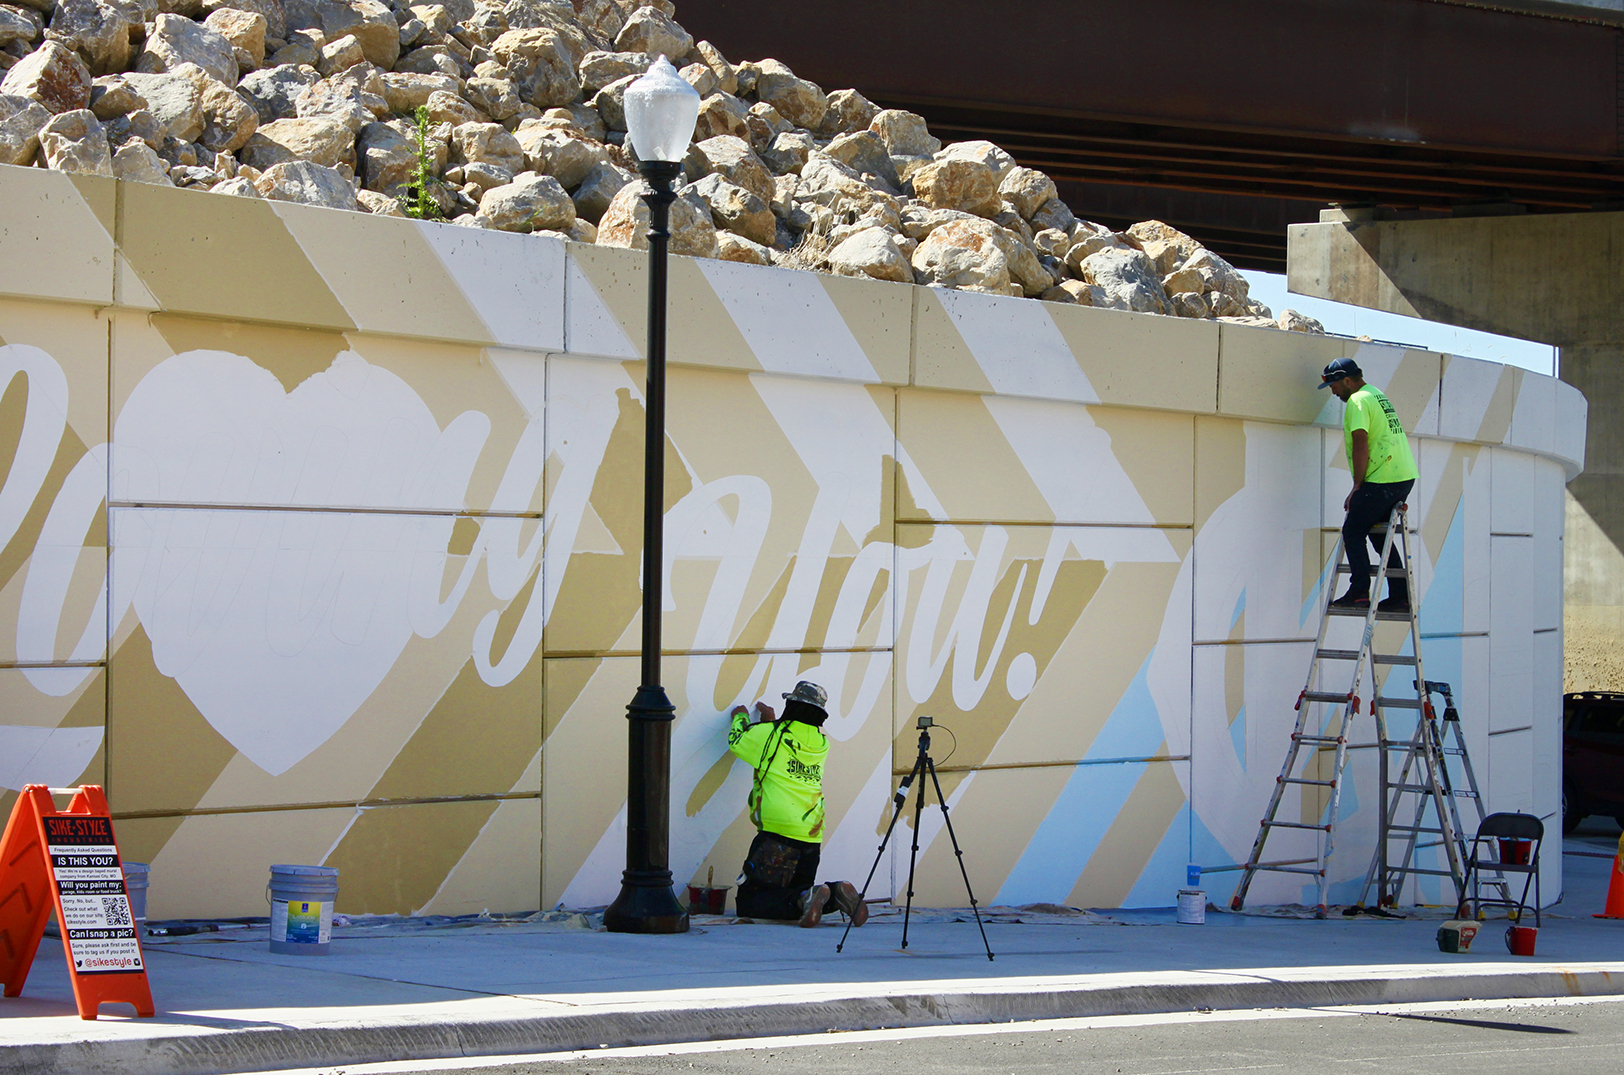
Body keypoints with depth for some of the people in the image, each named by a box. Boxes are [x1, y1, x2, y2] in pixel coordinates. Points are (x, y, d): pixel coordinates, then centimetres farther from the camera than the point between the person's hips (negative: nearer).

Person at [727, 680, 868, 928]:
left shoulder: (769, 734, -4)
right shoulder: (821, 744, 11)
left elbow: (737, 741, 14)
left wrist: (741, 717, 34)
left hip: (777, 835, -6)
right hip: (812, 839, 6)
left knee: (749, 903, -4)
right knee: (798, 893, 23)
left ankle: (805, 898, -26)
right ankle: (836, 894, -6)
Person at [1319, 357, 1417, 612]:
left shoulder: (1357, 401, -9)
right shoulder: (1377, 395, 22)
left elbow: (1361, 445, -16)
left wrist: (1357, 487, -12)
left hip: (1382, 480, -10)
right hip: (1405, 476, 10)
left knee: (1353, 532, -4)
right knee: (1379, 535, 16)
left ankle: (1359, 592, -12)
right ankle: (1400, 596, 12)